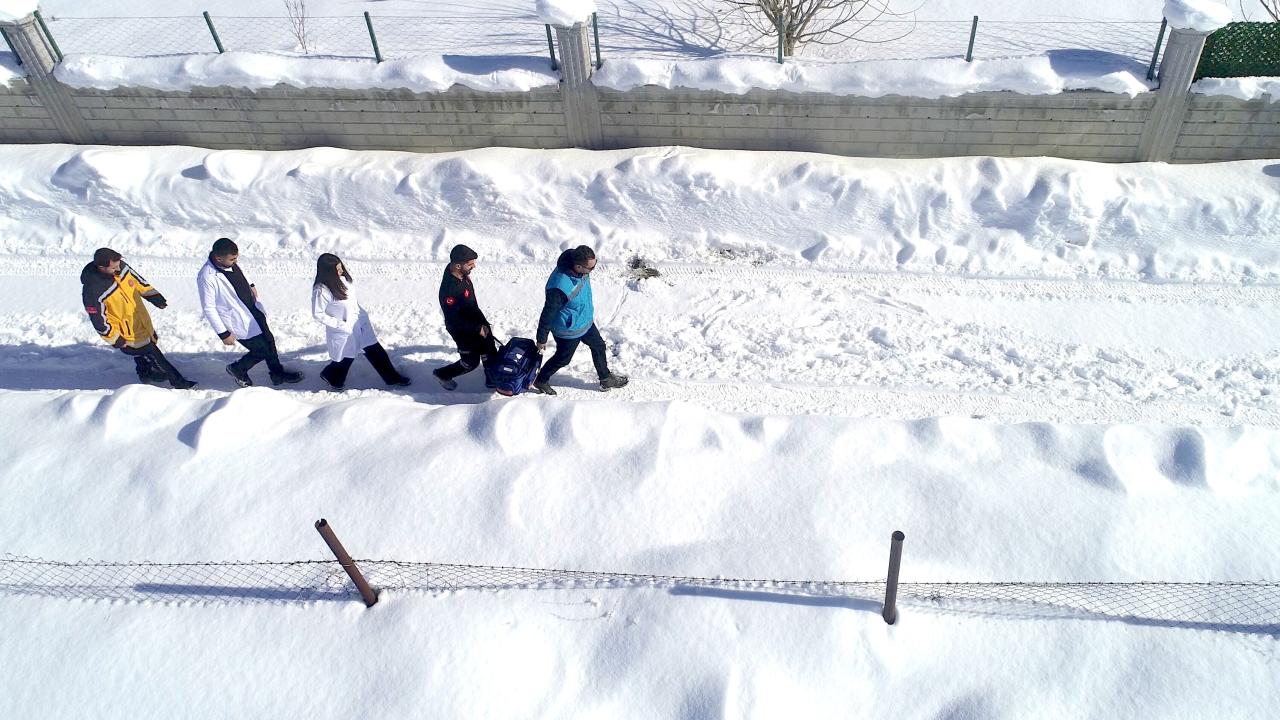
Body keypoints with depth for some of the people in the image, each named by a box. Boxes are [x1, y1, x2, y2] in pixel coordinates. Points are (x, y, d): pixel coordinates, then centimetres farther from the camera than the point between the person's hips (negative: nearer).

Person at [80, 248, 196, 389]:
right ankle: (178, 382, 23)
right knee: (153, 356, 7)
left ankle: (146, 374, 55)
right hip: (129, 334, -7)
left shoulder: (121, 266, -16)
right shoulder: (93, 290, -33)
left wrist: (155, 296, 9)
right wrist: (116, 340, -14)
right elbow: (99, 320, -23)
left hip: (143, 320, 7)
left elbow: (137, 280, 5)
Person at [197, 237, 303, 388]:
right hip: (239, 322, -7)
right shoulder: (207, 277, -31)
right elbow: (208, 309, -23)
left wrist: (250, 286, 15)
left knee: (269, 341, 18)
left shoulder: (230, 263, -9)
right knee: (262, 350, 1)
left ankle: (278, 374, 39)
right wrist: (223, 333, -19)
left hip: (254, 311, 7)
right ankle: (237, 369, 29)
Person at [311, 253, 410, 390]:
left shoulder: (343, 277, -9)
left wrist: (360, 312, 11)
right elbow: (318, 314, -19)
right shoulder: (321, 290, -28)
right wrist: (341, 325, -19)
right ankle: (331, 376, 43)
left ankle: (392, 377, 24)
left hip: (360, 321, 6)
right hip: (344, 329, -6)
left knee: (374, 350, 12)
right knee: (347, 357, 13)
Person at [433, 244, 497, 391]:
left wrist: (483, 323, 16)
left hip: (476, 321, 8)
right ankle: (442, 374, 33)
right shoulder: (449, 289, -38)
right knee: (471, 362, 10)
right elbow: (453, 321, -29)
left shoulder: (462, 274, -12)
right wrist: (477, 329, -21)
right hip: (463, 330, -8)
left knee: (490, 352, 18)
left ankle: (492, 379, 39)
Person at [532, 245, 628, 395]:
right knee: (563, 358, 16)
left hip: (586, 321, 8)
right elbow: (548, 313, -29)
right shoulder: (561, 287, -42)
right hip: (569, 330, -8)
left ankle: (606, 379, 47)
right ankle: (541, 381, 43)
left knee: (598, 346, 24)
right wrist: (541, 339, -16)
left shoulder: (581, 270, -17)